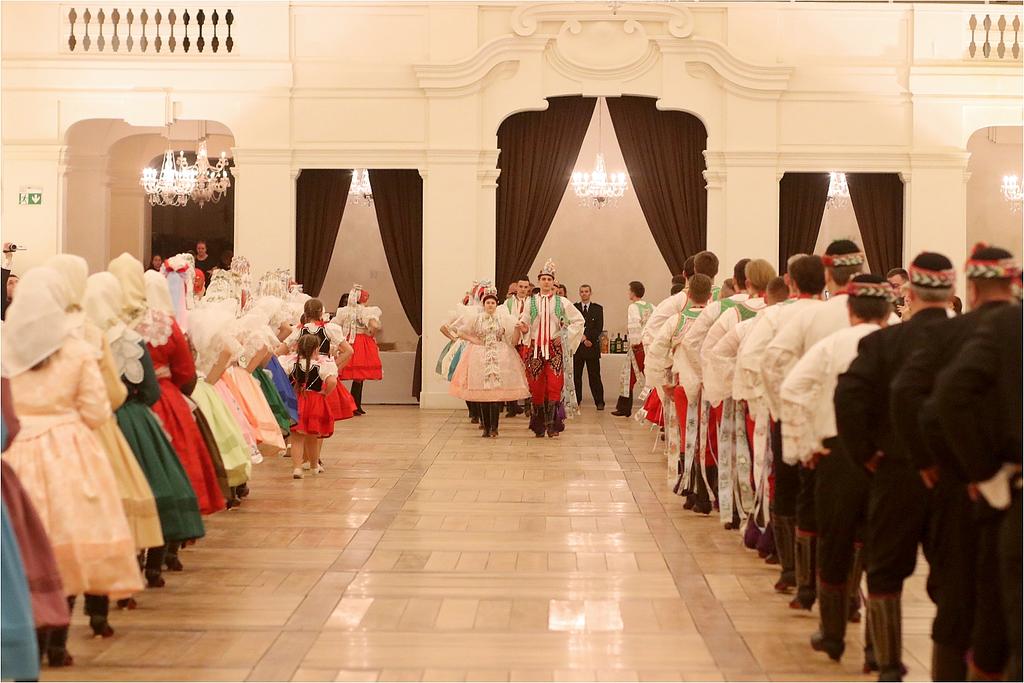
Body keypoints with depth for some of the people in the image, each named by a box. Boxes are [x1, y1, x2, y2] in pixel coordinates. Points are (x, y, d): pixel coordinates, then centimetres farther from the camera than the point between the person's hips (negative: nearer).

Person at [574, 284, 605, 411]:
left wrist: (587, 337, -9)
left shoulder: (598, 308, 9)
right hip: (577, 346, 1)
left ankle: (599, 402, 2)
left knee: (594, 376, -1)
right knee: (576, 376, 1)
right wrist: (582, 339, -7)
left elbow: (599, 328, 2)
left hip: (593, 347, -1)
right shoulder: (574, 308, 10)